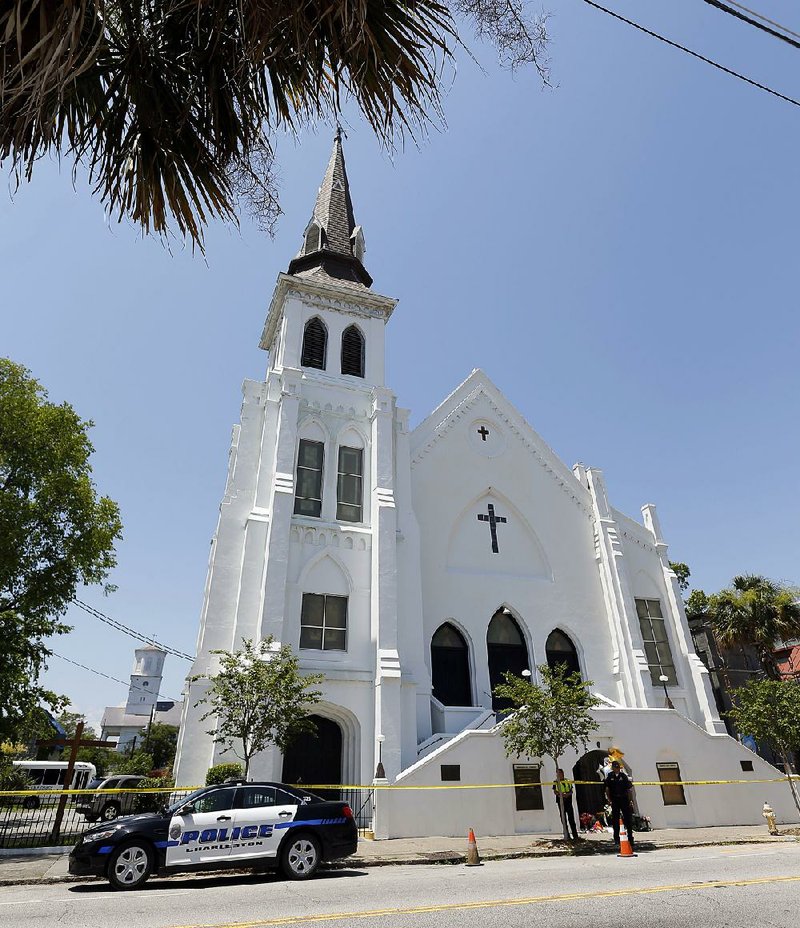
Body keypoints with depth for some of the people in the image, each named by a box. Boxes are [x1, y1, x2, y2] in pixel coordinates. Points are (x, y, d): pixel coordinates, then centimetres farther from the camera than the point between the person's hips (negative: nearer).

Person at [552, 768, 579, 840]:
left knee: (571, 819, -4)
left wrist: (568, 794, -13)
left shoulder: (568, 781, 10)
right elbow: (555, 791, -1)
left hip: (568, 801, 0)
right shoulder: (556, 782, 6)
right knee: (563, 819, 3)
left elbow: (571, 791, 8)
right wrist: (560, 794, -21)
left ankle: (575, 836, -3)